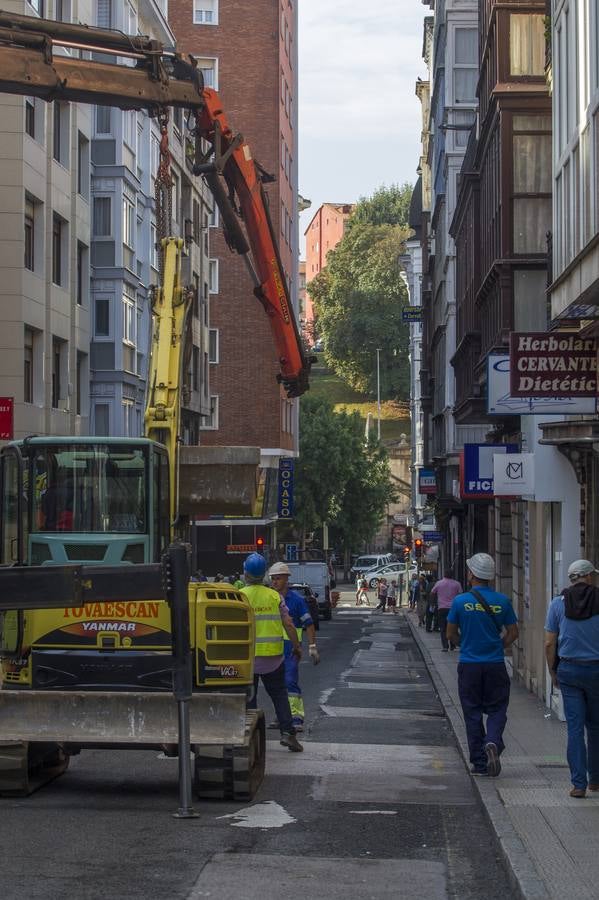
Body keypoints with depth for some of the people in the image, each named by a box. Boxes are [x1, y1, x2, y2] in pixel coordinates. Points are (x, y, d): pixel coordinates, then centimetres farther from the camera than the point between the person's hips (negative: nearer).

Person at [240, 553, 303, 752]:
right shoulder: (274, 596, 1)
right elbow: (288, 624, -1)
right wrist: (297, 646, 11)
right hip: (273, 656, 2)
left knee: (248, 697, 8)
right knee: (279, 694, 10)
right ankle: (287, 732, 0)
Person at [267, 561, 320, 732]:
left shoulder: (296, 599, -5)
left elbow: (309, 623, -3)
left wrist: (312, 647, -8)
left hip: (290, 648, -5)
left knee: (290, 682, -12)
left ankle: (296, 718, -12)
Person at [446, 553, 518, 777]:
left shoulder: (460, 601, -6)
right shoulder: (502, 601, -3)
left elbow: (451, 635, 3)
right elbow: (513, 633, 3)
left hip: (469, 665, 0)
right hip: (496, 666, 0)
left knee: (473, 713, 8)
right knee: (497, 710, 11)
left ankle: (479, 763, 9)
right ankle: (493, 742, -17)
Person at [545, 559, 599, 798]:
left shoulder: (558, 604, -1)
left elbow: (549, 644, 0)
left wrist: (553, 672, 11)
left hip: (569, 670, 1)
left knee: (575, 727, 2)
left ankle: (579, 784, -3)